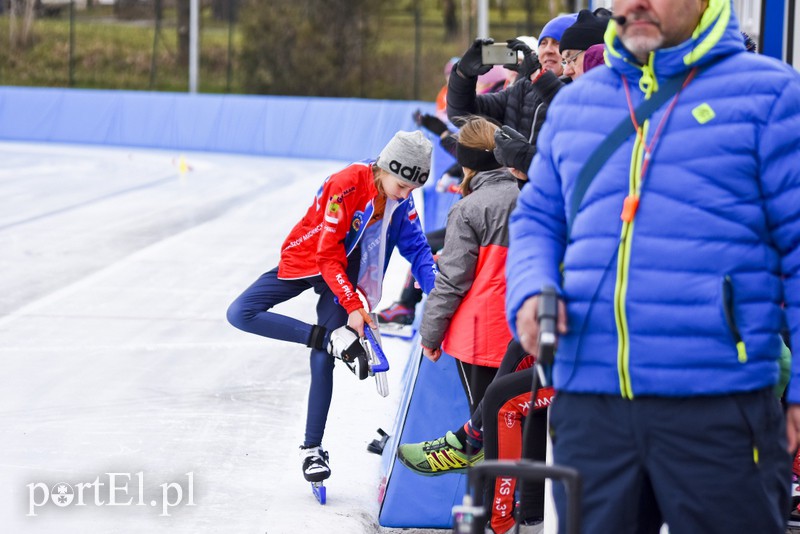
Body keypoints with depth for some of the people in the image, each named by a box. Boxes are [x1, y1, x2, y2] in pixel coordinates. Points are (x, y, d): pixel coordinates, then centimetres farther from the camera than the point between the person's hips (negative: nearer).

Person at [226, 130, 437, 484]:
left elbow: (417, 249, -5)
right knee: (241, 314, -21)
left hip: (345, 274, 2)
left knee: (323, 359, -8)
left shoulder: (401, 202, -13)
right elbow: (328, 255, -27)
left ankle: (312, 449, 0)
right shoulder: (345, 186, -30)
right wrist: (352, 306, -32)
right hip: (305, 260, -2)